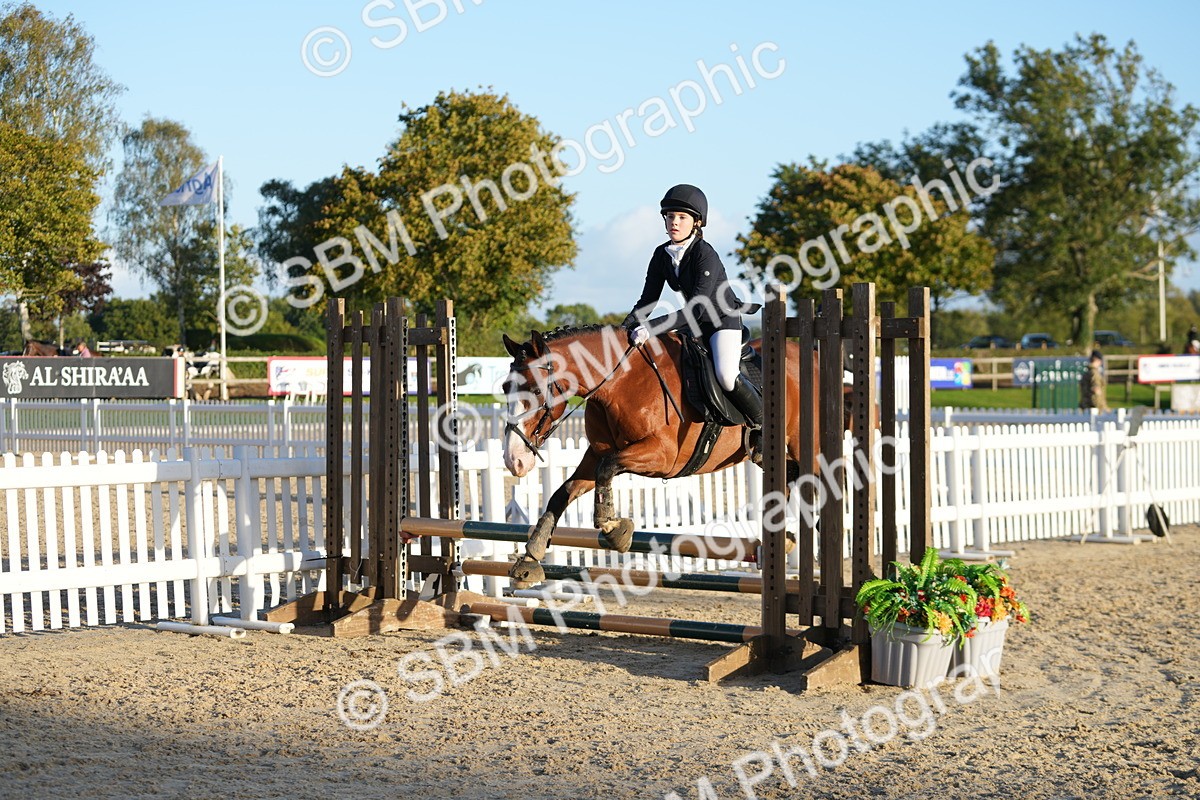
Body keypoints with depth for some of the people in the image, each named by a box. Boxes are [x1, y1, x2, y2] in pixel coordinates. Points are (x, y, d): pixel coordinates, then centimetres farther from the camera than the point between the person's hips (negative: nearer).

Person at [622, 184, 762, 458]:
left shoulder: (706, 255, -24)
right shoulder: (662, 255, -1)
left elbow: (698, 305, -32)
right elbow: (648, 299, 2)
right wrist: (626, 328, -15)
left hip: (724, 321, -8)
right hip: (695, 323, 8)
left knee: (726, 376, -29)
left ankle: (763, 425, -9)